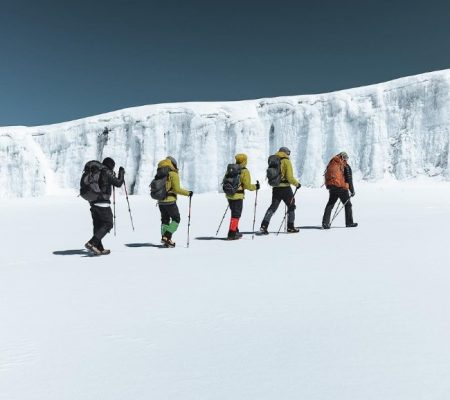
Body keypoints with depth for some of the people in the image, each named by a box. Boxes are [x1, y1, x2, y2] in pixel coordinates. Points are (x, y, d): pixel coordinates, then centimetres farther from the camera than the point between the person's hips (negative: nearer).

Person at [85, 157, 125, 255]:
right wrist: (121, 172, 10)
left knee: (98, 225, 12)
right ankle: (92, 243, -13)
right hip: (103, 203, -8)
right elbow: (118, 183, -5)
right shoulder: (107, 172, -8)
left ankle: (99, 248, 15)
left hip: (93, 202, 8)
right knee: (108, 224, -1)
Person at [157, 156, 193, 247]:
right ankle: (167, 237, -7)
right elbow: (177, 189, -14)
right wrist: (188, 193, -4)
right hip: (170, 201, -7)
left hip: (161, 201, 7)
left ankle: (164, 237, 13)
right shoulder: (173, 174, -10)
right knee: (176, 219, 5)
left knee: (165, 219, 18)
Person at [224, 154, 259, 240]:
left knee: (234, 213, 19)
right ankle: (232, 234, -4)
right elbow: (247, 185, -11)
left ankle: (235, 232, 27)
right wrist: (255, 187, 6)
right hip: (238, 196, -6)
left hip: (229, 195, 7)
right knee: (236, 215, -1)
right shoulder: (245, 171, -10)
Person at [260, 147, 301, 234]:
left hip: (275, 188, 5)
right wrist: (297, 184, 1)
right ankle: (290, 227, 18)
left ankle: (264, 226, 2)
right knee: (291, 206, 13)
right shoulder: (286, 161, -10)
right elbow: (290, 177, -14)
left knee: (273, 207, 13)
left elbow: (269, 175, 13)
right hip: (285, 188, -5)